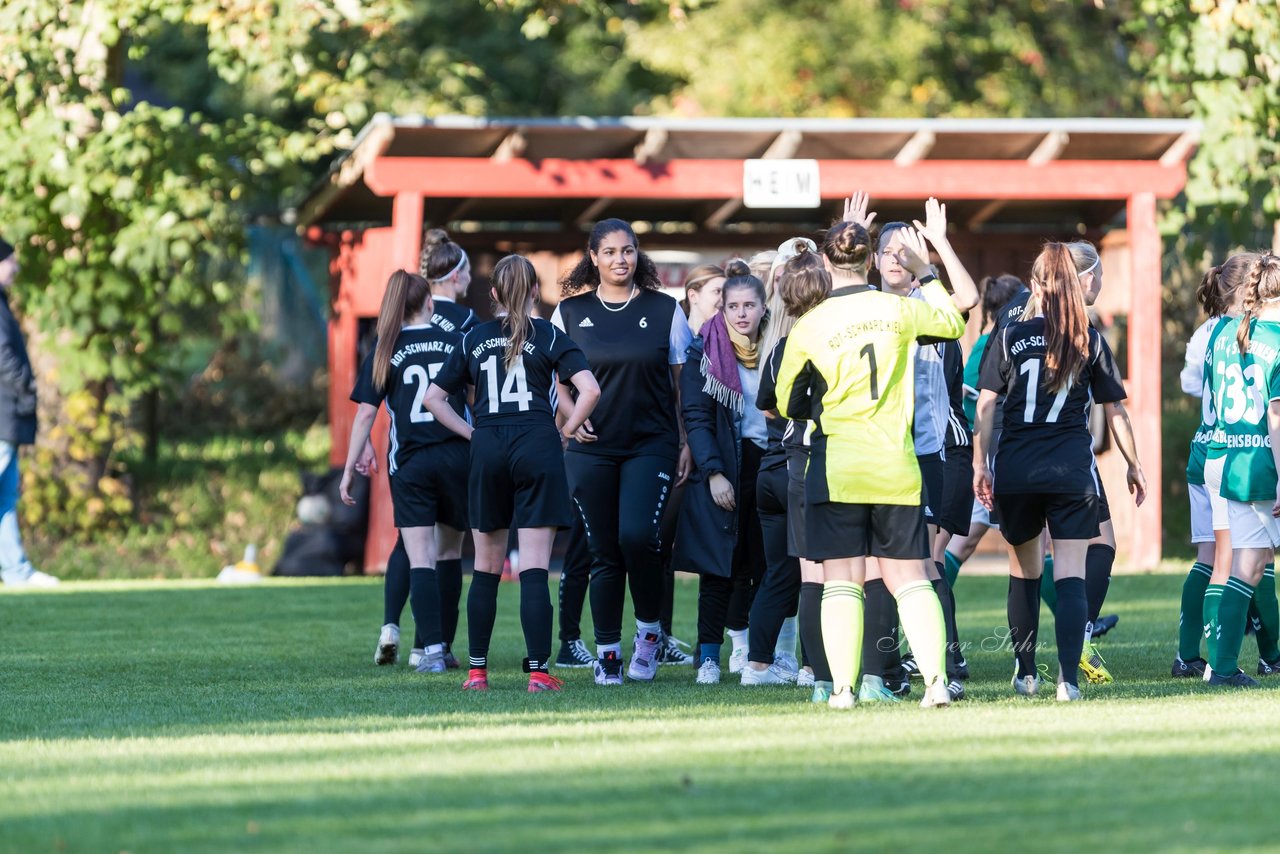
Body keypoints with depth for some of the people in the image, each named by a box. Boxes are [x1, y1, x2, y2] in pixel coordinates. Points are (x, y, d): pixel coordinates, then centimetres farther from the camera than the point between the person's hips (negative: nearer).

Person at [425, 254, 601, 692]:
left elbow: (434, 397, 15)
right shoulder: (549, 336, 2)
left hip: (487, 450, 3)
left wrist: (473, 433, 12)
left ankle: (477, 671, 12)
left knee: (486, 569, 11)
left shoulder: (474, 339, 12)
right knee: (534, 569, -5)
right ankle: (539, 672, -10)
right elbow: (589, 389, -10)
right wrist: (566, 431, 2)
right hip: (537, 447, -3)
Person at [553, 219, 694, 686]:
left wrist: (687, 443, 1)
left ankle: (650, 627, 5)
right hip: (591, 449, 1)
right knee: (603, 552, 1)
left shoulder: (664, 310, 3)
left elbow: (680, 383, 6)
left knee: (637, 534, -18)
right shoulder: (570, 312, 6)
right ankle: (607, 652, 10)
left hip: (651, 445, -1)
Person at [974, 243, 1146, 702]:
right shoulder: (1091, 342, 4)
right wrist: (1133, 465, 17)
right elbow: (1115, 411, 7)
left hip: (1015, 469, 1)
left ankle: (1025, 672, 27)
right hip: (1072, 469, -1)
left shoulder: (1010, 337, 3)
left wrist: (979, 463, 4)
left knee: (1024, 569, 19)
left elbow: (985, 405, -1)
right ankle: (1069, 676, -20)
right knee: (1070, 574, -5)